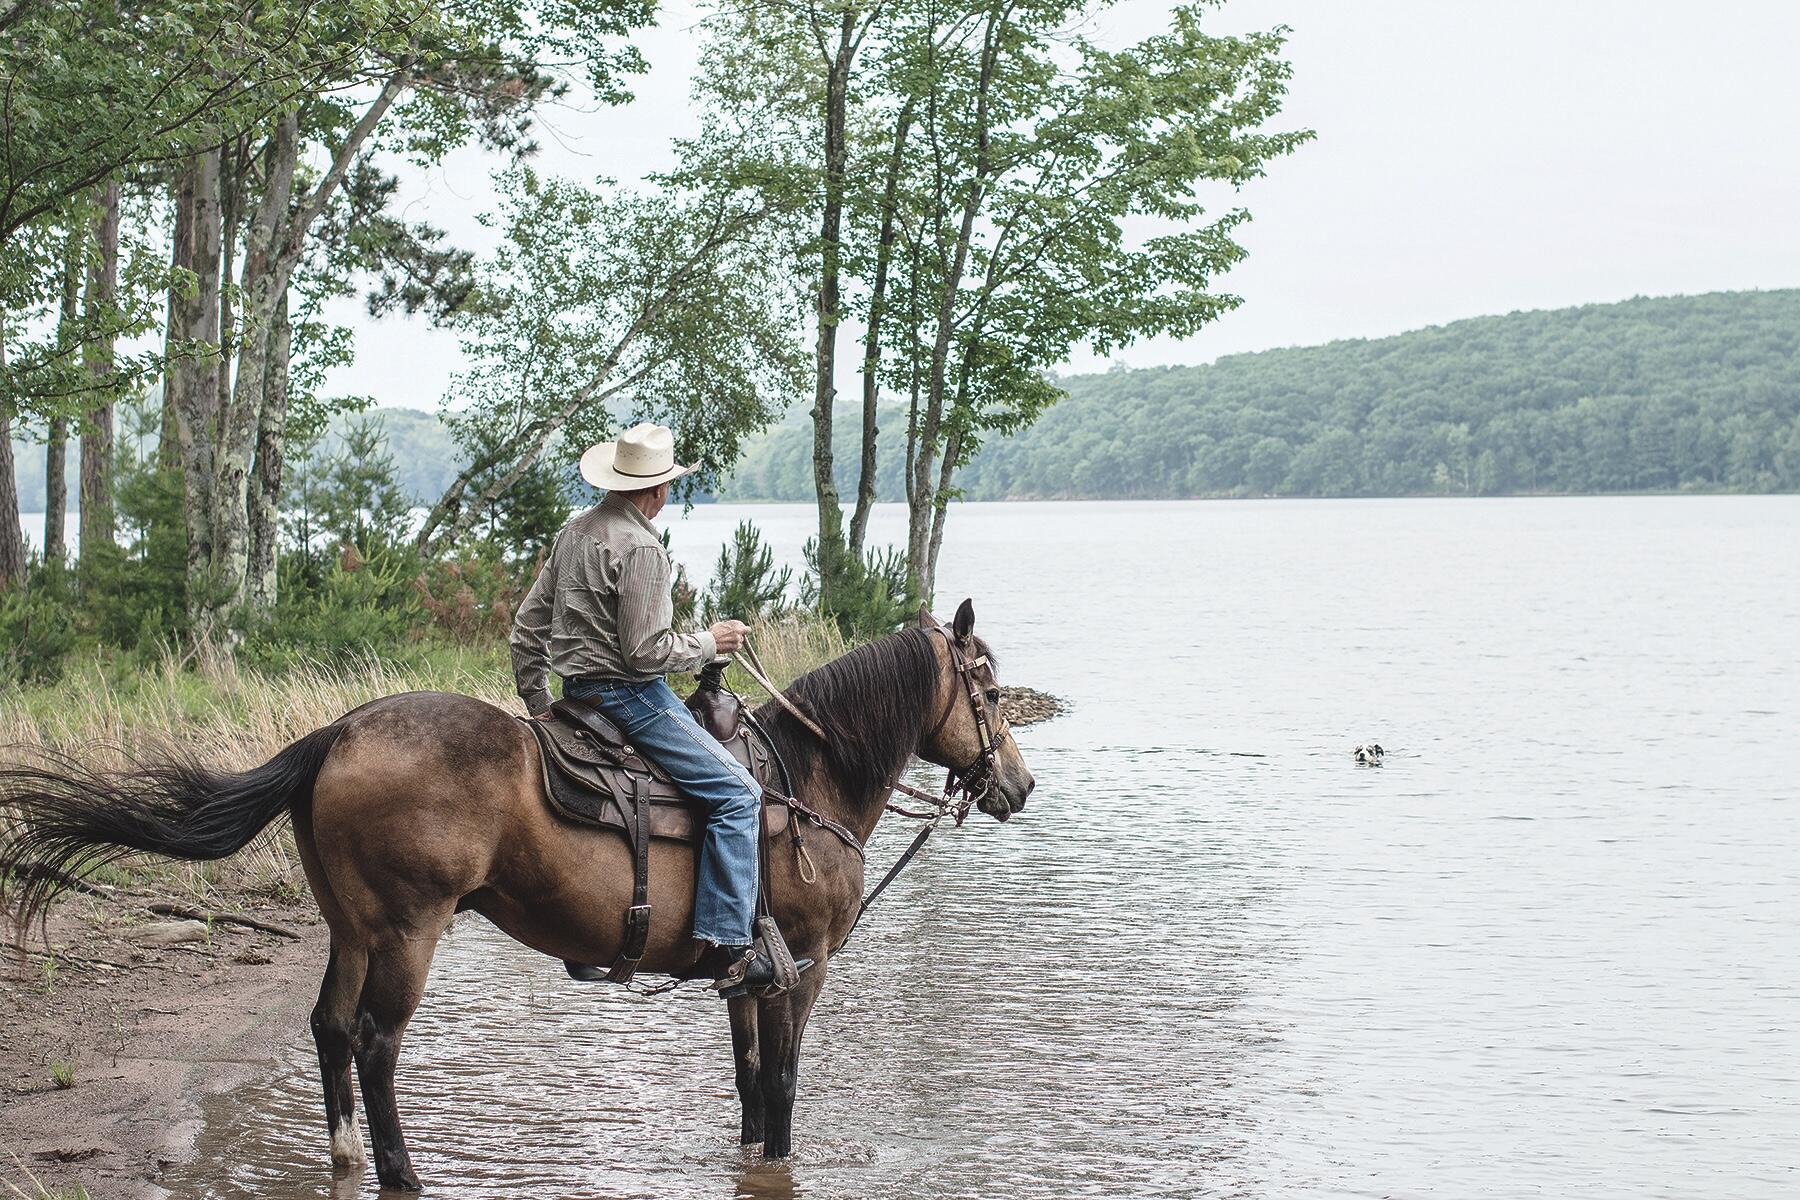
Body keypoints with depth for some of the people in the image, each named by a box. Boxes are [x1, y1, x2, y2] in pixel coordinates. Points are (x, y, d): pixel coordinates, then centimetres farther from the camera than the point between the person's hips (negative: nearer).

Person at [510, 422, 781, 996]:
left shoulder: (574, 532, 12)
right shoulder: (642, 547, -17)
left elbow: (529, 623, 16)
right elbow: (646, 650, -21)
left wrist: (535, 700, 23)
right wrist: (710, 642, -5)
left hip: (579, 690, 10)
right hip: (628, 694, -10)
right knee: (738, 794, -10)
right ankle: (727, 947, -18)